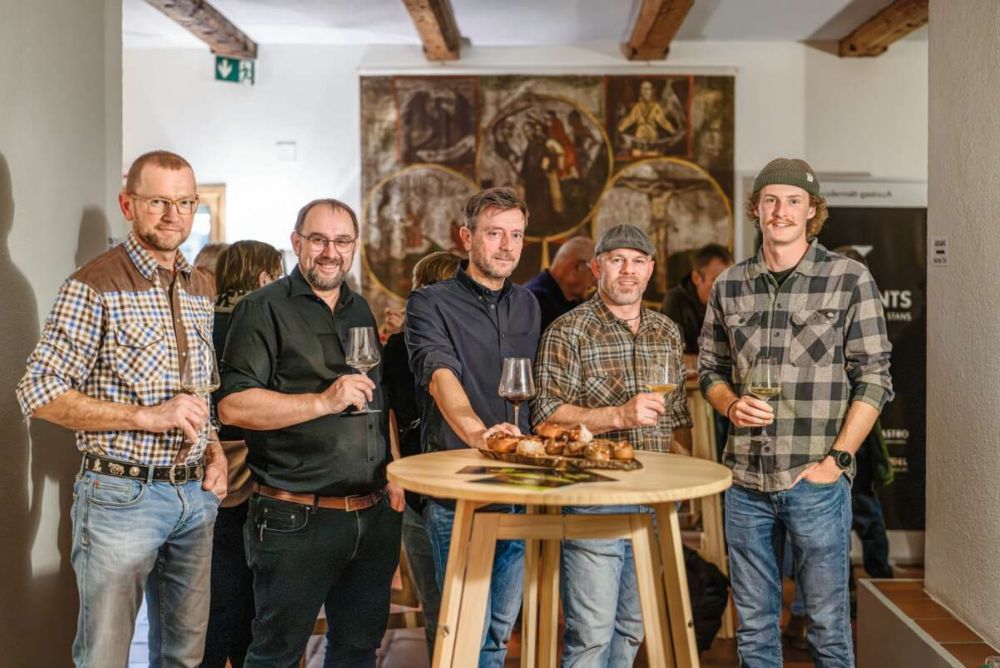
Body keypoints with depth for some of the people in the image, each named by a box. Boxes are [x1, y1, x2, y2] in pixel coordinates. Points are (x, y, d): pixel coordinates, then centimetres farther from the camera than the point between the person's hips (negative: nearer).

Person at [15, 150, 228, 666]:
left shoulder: (201, 287, 11)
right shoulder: (95, 286, -10)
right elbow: (39, 393, -14)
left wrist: (215, 450, 4)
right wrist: (145, 416, -20)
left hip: (196, 494, 6)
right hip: (122, 494, -6)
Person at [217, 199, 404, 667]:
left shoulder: (361, 311, 15)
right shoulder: (265, 309, -7)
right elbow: (233, 405, -17)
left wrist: (393, 477, 16)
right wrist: (323, 402, -22)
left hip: (374, 517, 6)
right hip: (297, 520, -6)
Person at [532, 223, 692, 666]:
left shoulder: (668, 333, 13)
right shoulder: (568, 332, -6)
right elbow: (546, 415, -14)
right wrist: (619, 416, -23)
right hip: (593, 500, -6)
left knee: (631, 629, 15)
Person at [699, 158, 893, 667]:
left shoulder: (850, 279, -3)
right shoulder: (728, 286, 7)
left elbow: (874, 379, -4)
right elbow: (710, 369, 16)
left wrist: (837, 458, -11)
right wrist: (730, 405, -6)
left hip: (816, 482, -3)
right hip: (745, 481, 3)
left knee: (827, 623, 7)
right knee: (754, 624, 14)